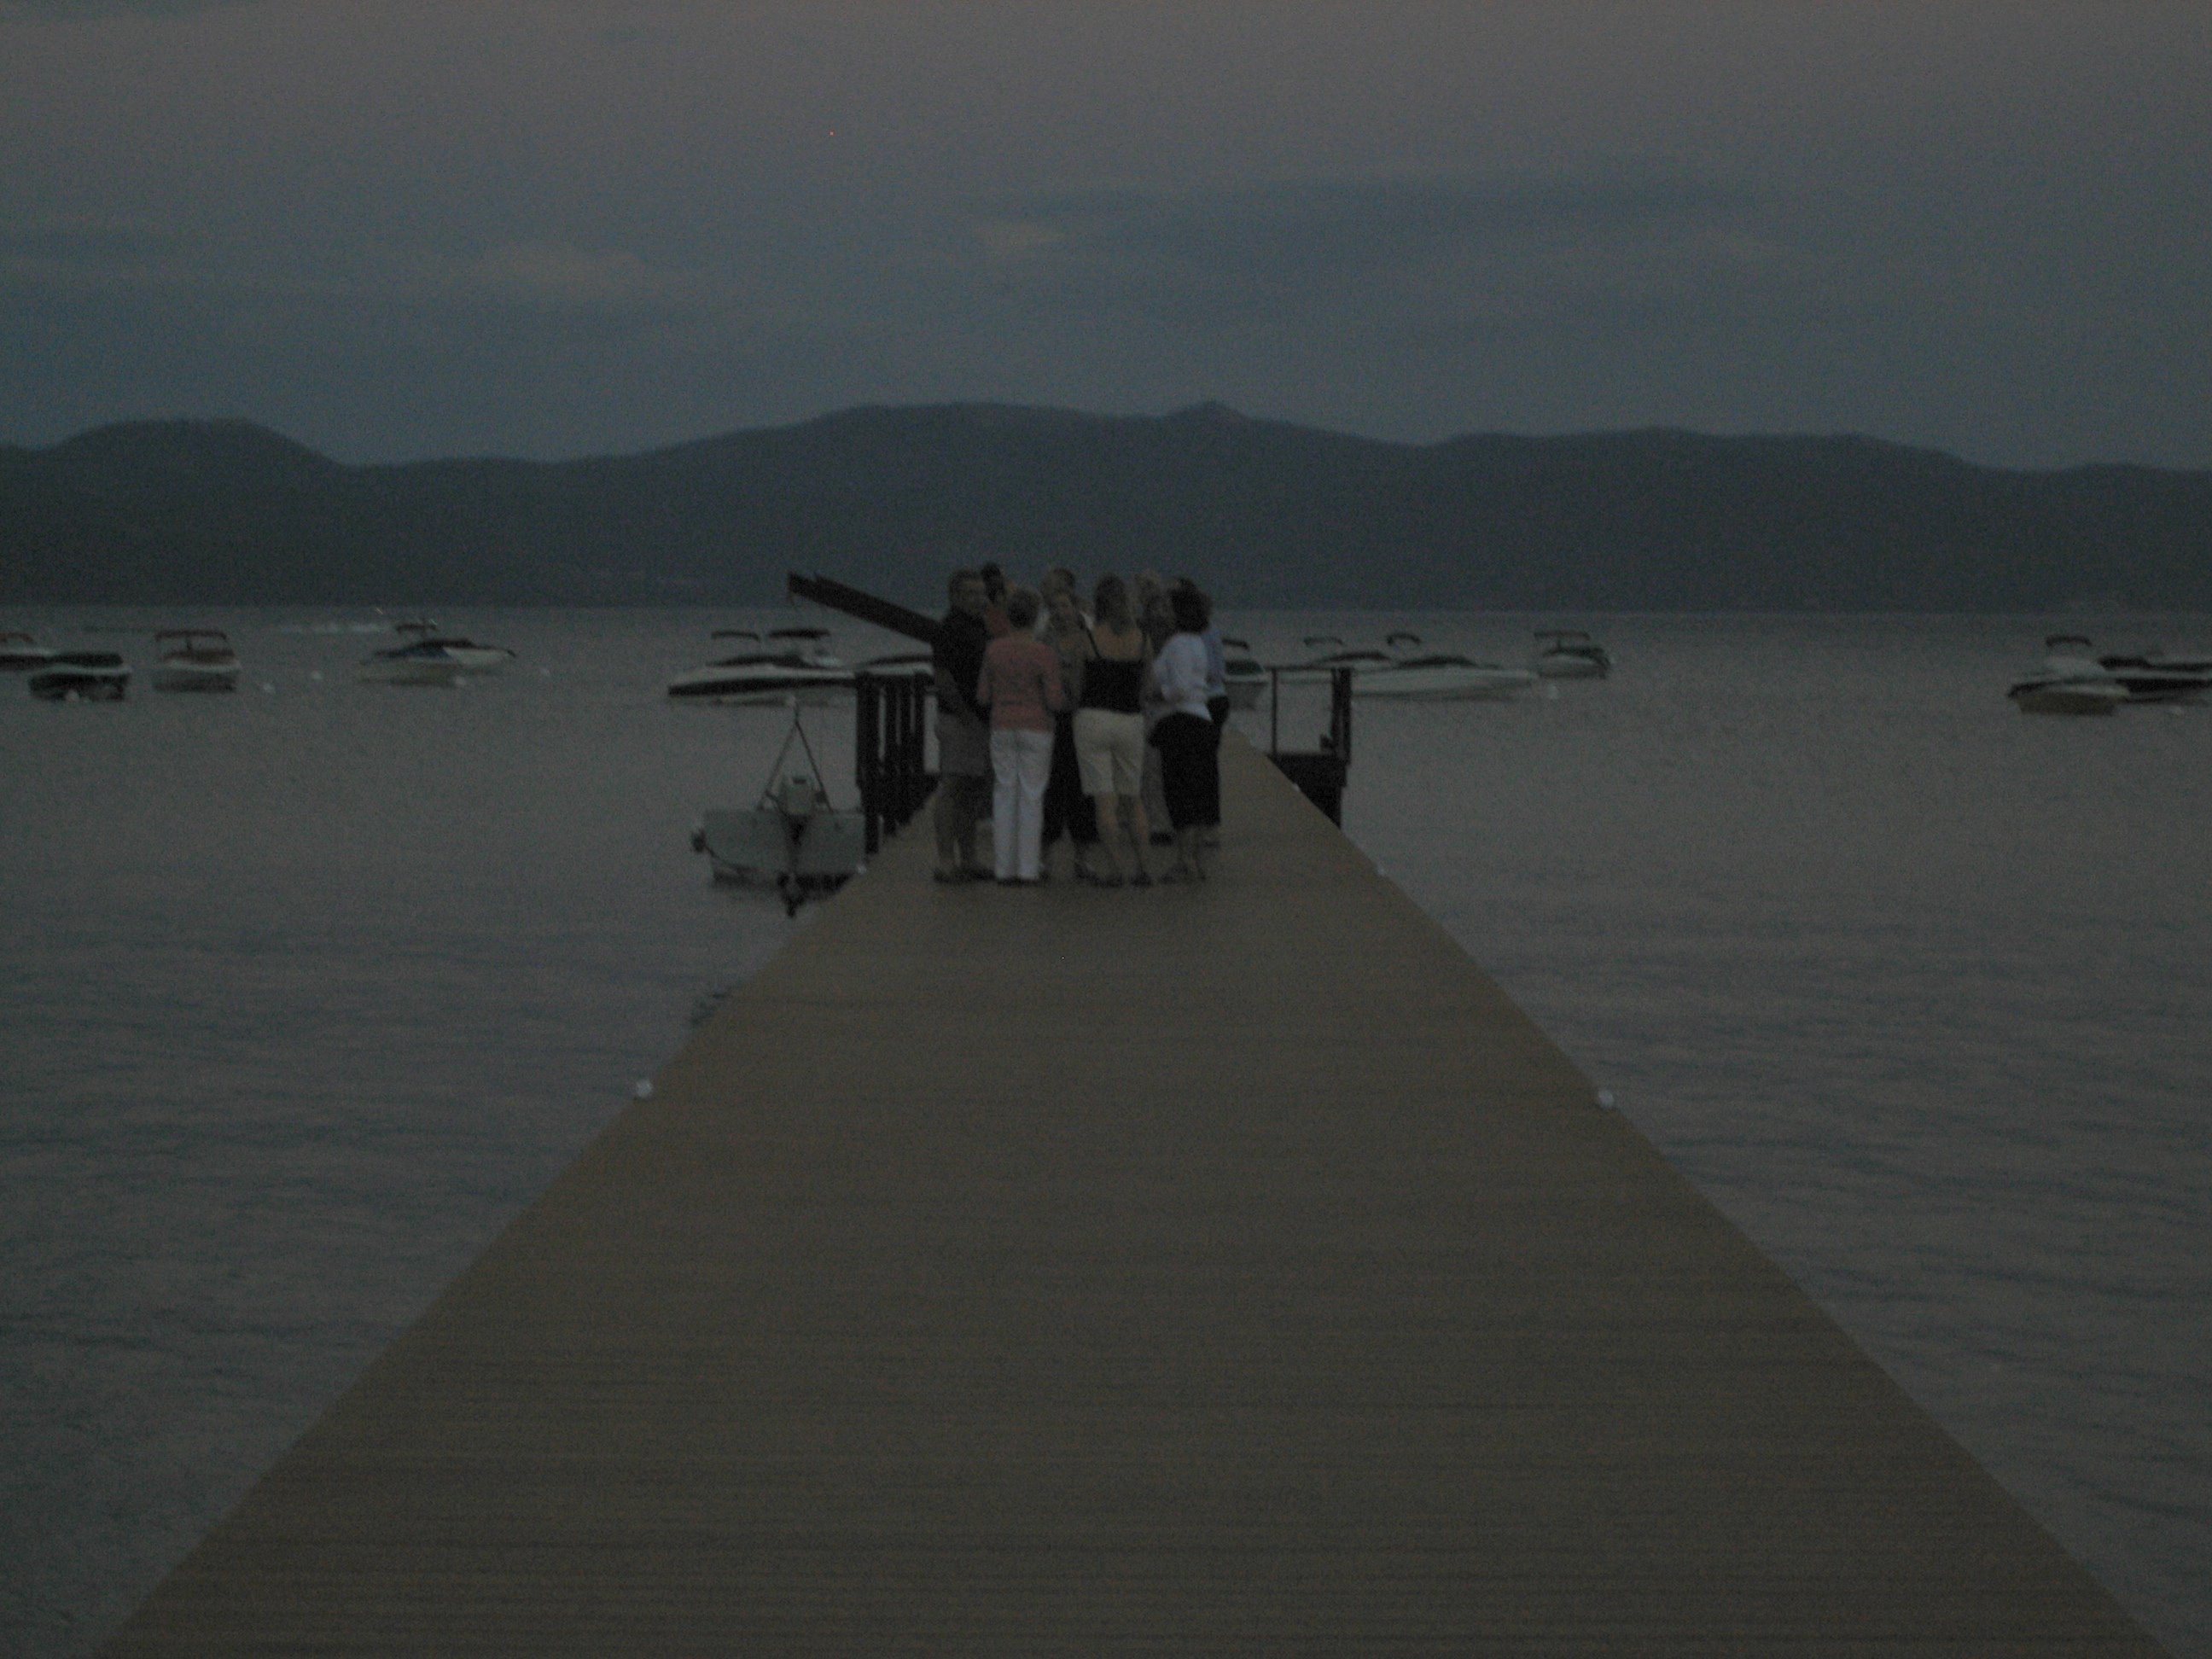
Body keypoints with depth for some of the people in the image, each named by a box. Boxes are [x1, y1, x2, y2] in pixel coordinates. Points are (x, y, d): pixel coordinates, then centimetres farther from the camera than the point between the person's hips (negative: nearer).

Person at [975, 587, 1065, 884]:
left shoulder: (994, 649, -2)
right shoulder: (1046, 654, -12)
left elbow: (983, 696, 3)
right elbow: (1054, 700, -12)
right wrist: (1067, 700, 11)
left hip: (1002, 728, 3)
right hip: (1036, 730, -3)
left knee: (1005, 796, 7)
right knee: (1031, 798, 2)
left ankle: (1006, 869, 5)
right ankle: (1027, 870, 0)